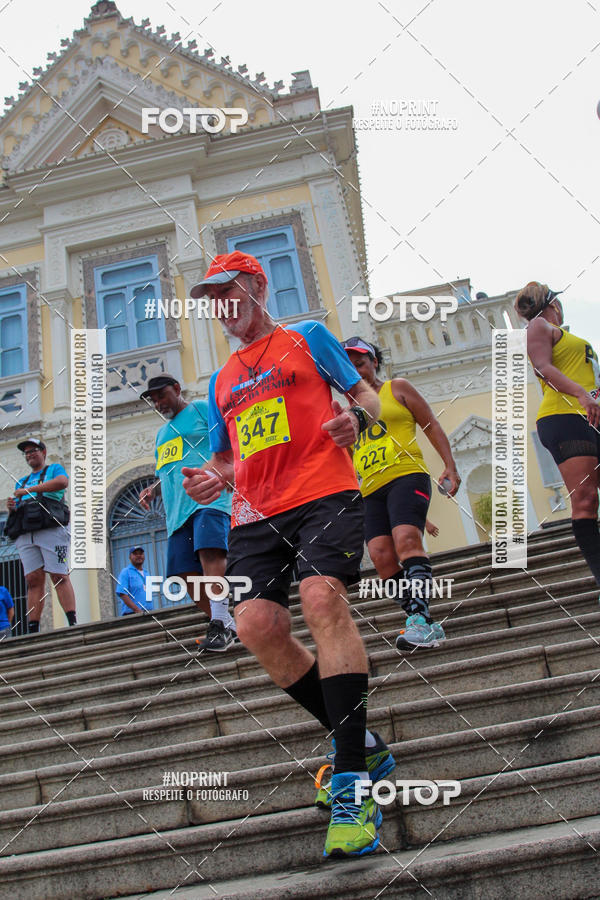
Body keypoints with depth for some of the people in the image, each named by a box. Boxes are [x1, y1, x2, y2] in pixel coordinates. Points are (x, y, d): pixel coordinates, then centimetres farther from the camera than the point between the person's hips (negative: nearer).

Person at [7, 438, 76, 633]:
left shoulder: (54, 468, 15)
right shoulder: (22, 481, 31)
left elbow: (63, 482, -10)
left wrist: (29, 490, -10)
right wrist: (12, 507, 3)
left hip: (51, 529, -5)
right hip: (26, 534, 5)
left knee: (59, 576, -13)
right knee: (33, 579, -5)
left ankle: (73, 624, -17)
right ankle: (32, 630, -10)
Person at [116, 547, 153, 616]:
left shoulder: (146, 573, 21)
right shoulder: (125, 572, 0)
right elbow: (122, 594, -11)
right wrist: (138, 610, -19)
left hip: (148, 613, 7)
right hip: (131, 614, -7)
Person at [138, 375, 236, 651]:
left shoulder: (203, 408, 10)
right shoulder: (162, 433, 31)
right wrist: (153, 489, 17)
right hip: (178, 509, 8)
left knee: (209, 551, -28)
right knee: (186, 572, -2)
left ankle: (219, 625, -31)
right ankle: (228, 627, 10)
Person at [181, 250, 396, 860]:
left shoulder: (307, 337, 14)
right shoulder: (221, 381, 27)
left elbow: (365, 396, 12)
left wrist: (355, 417, -12)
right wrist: (212, 480, 7)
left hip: (323, 493, -5)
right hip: (254, 513, 5)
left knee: (322, 599, -27)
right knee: (255, 623, -14)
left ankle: (351, 784, -24)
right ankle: (360, 746, 4)